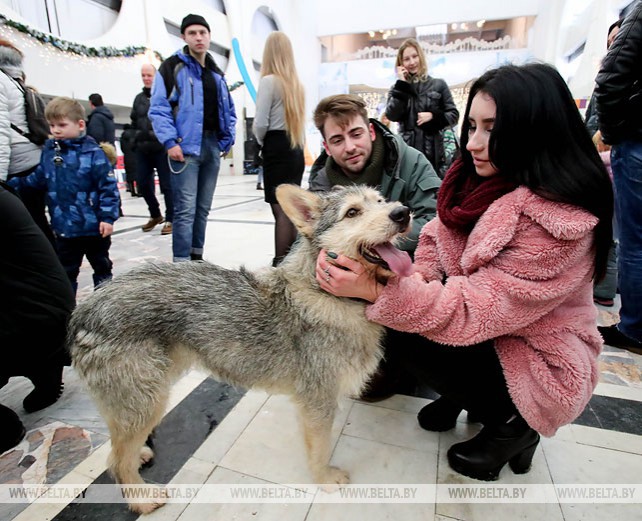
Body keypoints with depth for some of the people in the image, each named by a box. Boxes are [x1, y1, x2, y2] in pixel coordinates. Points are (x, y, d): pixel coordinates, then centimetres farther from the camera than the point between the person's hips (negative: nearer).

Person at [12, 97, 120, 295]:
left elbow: (108, 187, -14)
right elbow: (39, 179, 13)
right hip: (65, 227, 5)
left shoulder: (93, 153, -13)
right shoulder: (49, 150, 4)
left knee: (102, 267, 14)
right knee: (65, 271, 15)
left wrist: (108, 217, -17)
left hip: (94, 226, -5)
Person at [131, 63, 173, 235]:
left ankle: (170, 219, 10)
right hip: (142, 149, 6)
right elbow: (134, 122, 21)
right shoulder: (139, 98, 16)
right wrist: (136, 138, 11)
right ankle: (155, 215, 28)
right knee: (143, 185, 9)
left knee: (166, 185, -1)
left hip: (162, 148, -6)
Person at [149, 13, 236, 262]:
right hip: (186, 147, -6)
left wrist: (228, 137, 8)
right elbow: (158, 108, -7)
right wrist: (170, 142, -17)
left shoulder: (216, 72, 19)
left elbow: (229, 109, 22)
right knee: (186, 210, -10)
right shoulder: (172, 67, 0)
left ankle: (197, 256, 23)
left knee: (203, 208, 11)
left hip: (213, 146, 6)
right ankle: (181, 263, -3)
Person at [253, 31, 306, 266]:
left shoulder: (269, 81, -8)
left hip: (277, 150, -7)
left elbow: (260, 123, -11)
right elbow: (299, 122, 14)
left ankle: (280, 265, -3)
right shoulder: (297, 83, 12)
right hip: (296, 150, 7)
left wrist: (261, 142, 7)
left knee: (280, 211, -7)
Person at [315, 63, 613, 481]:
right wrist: (423, 277, -18)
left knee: (410, 340, -23)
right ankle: (461, 393, 13)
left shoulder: (557, 219, -29)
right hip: (485, 332, 7)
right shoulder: (479, 180, -5)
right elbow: (437, 235, 3)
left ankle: (510, 423, 3)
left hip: (537, 363, -6)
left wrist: (376, 290, -43)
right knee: (397, 314, -10)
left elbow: (480, 309, -34)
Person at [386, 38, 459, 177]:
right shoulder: (398, 88, 13)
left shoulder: (438, 85, 10)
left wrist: (433, 116, -10)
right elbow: (392, 115, -6)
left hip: (434, 153, 0)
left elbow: (454, 115, 8)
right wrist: (402, 84, -4)